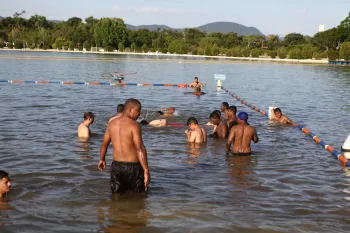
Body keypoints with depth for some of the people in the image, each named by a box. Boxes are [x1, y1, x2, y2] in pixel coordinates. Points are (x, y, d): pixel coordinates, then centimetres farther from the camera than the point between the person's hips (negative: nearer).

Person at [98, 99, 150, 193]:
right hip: (133, 166, -5)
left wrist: (102, 159, 32)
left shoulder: (112, 123, 4)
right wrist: (146, 171, -24)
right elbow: (140, 149, -23)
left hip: (116, 165, 5)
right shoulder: (134, 125, -15)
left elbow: (104, 144, 16)